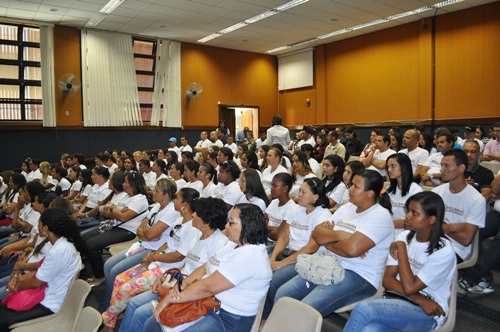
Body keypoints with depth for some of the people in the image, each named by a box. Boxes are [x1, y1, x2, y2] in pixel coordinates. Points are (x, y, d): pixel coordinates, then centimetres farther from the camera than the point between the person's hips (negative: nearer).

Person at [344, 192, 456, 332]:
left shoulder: (444, 252, -13)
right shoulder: (404, 237, 3)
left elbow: (409, 287, -19)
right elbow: (387, 279, 0)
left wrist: (401, 247, -13)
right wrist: (418, 299, -15)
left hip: (428, 313, -4)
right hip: (400, 300, 4)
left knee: (364, 308, -30)